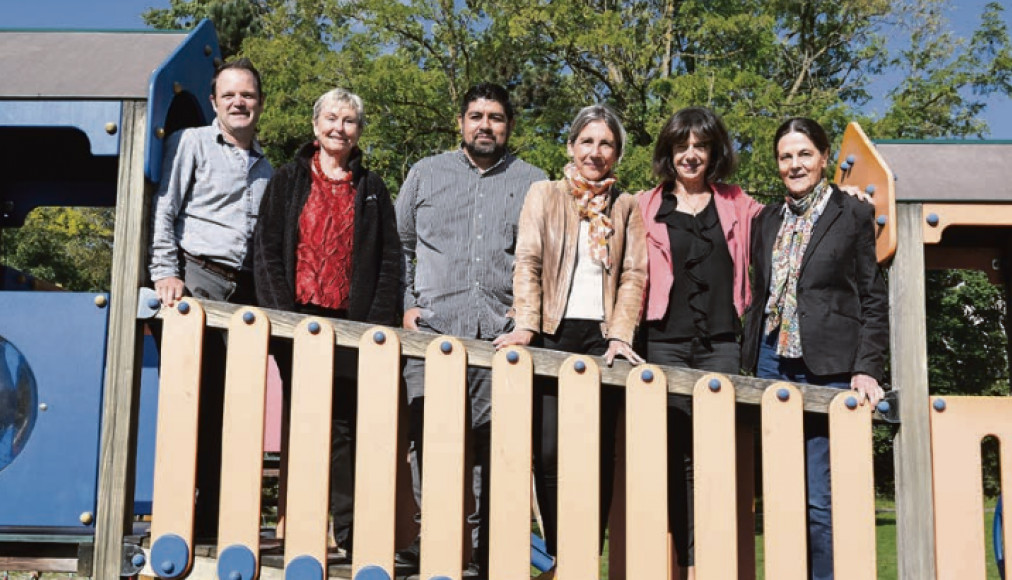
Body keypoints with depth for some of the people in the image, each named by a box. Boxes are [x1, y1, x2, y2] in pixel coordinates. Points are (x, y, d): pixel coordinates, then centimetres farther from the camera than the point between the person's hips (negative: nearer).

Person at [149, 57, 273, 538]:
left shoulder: (265, 166, 22)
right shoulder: (191, 143, 8)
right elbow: (163, 211, 0)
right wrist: (166, 273, -10)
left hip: (244, 290, 5)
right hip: (196, 278, -4)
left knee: (233, 400, 1)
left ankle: (214, 516, 6)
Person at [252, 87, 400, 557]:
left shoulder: (372, 189, 14)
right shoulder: (288, 181, 11)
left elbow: (389, 259, 8)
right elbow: (266, 250, 5)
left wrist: (379, 321, -4)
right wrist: (284, 314, -7)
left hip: (352, 322, 0)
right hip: (299, 320, 0)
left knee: (344, 426, -3)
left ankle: (349, 532, -1)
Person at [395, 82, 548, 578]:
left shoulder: (534, 184, 13)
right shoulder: (426, 174, 16)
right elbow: (400, 244, 16)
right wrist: (406, 305, 5)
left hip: (503, 334, 0)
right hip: (432, 328, 1)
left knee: (494, 444, -1)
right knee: (427, 437, -6)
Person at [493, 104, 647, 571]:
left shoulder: (627, 207, 13)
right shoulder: (544, 195, 11)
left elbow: (633, 275, 6)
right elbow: (528, 262, 2)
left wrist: (621, 334, -7)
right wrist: (526, 325, -10)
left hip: (603, 337, 0)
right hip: (553, 334, 0)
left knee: (598, 452, -3)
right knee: (548, 449, -5)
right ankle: (557, 552, 8)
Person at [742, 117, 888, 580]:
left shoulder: (853, 215, 3)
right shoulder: (766, 220, 15)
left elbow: (873, 301, 0)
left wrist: (867, 369, -10)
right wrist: (750, 363, 11)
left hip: (828, 368, -4)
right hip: (773, 363, 5)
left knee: (820, 501, -7)